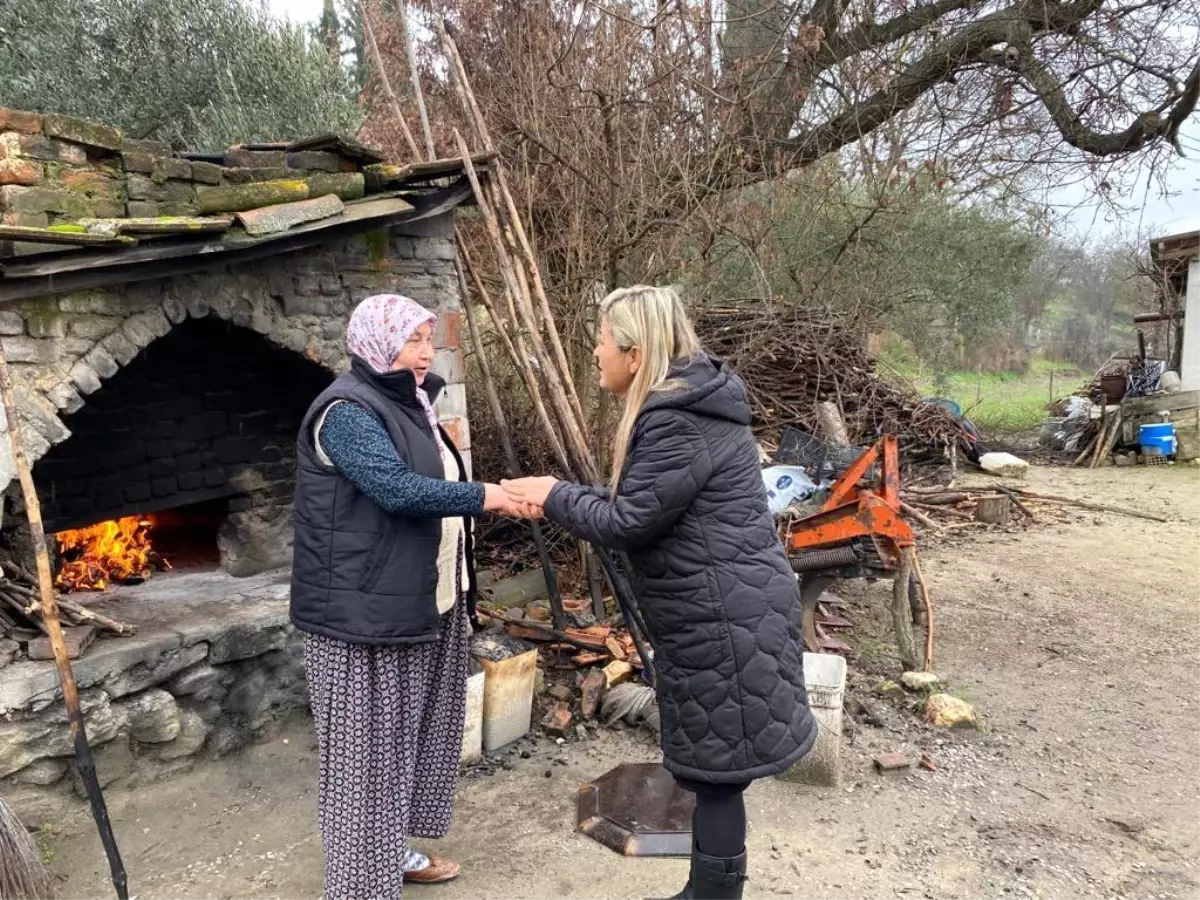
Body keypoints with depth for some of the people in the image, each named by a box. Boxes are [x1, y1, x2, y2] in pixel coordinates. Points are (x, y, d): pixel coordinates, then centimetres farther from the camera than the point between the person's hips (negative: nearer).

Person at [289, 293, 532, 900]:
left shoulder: (405, 403, 15)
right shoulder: (347, 411, -16)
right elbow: (397, 489, -26)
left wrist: (492, 496, 6)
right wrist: (484, 497, -22)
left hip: (417, 601, 10)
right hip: (365, 610, -10)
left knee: (408, 734, 19)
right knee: (367, 749, 2)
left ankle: (393, 850, 37)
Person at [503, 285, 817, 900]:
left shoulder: (676, 424, -22)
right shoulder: (681, 404, 11)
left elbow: (626, 523, -18)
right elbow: (643, 501, 16)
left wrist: (555, 496, -3)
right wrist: (563, 498, 7)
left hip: (724, 618, -10)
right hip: (719, 612, 10)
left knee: (716, 771, 6)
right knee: (712, 766, 22)